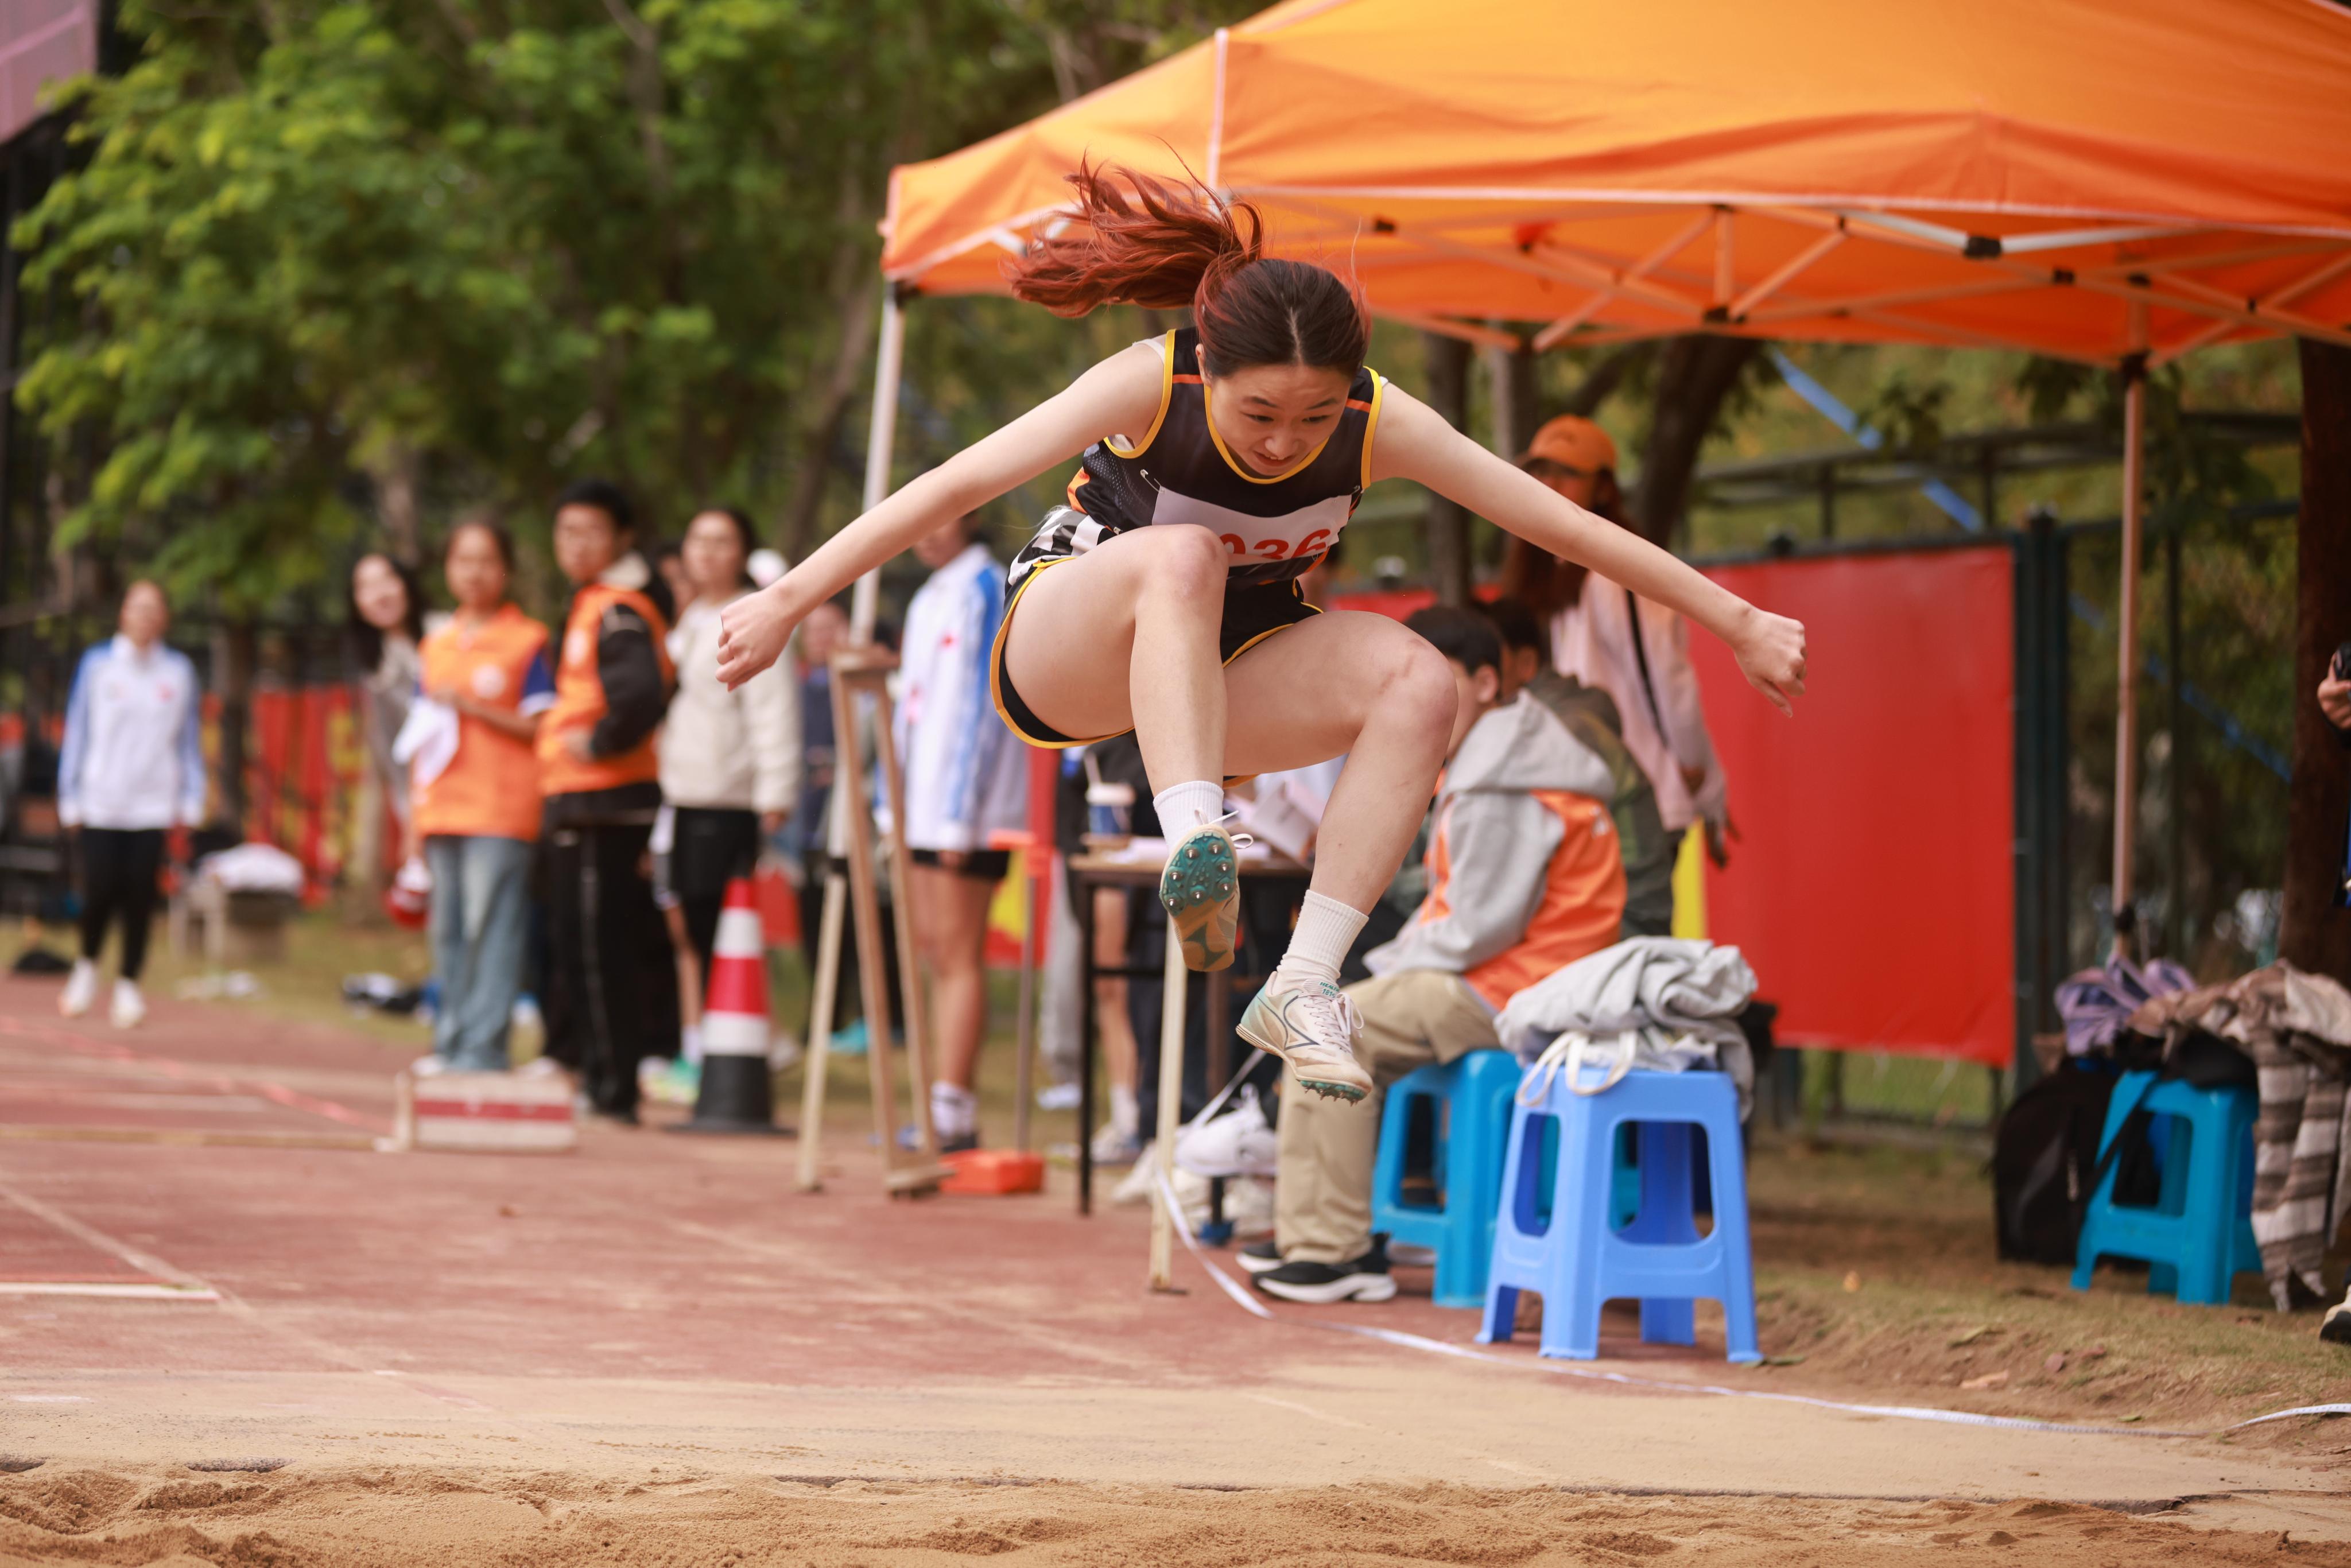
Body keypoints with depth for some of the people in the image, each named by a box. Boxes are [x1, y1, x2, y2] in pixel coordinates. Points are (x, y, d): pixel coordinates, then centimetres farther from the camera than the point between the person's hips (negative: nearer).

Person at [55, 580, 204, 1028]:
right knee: (100, 892, -6)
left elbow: (189, 739, 13)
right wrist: (71, 801, 3)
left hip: (153, 806, 1)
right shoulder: (96, 664, 4)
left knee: (140, 898, -3)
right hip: (100, 803, -1)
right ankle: (87, 966, 21)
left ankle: (128, 985, 9)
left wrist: (190, 802, 7)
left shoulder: (178, 671, 8)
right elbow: (76, 733, 6)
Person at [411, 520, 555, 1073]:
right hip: (442, 810, 6)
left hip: (500, 813, -6)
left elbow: (541, 728, -6)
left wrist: (471, 708, -14)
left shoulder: (527, 642, -1)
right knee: (448, 932, 7)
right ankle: (450, 1042, 12)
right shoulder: (437, 645, 17)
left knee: (490, 928, -10)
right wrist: (417, 814, 16)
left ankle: (484, 1046, -10)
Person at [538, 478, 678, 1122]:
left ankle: (611, 1089, -4)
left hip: (601, 803, -10)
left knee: (594, 947, -7)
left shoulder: (617, 612, -14)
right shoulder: (590, 604, 18)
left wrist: (599, 742, -17)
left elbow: (641, 693, -30)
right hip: (577, 800, 10)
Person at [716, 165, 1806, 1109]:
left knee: (1418, 683, -26)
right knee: (1182, 556, -37)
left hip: (1222, 678, 3)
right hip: (1067, 660, -3)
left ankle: (1306, 986, -26)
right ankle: (1196, 848, -53)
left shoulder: (1379, 423, -19)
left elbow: (1566, 525, -14)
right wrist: (791, 598, -28)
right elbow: (958, 485, -25)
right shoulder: (1152, 383, -26)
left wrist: (1738, 623, -9)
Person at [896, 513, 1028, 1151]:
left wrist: (960, 818, -17)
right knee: (934, 951, 8)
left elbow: (984, 704, -14)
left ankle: (953, 1112, -9)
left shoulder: (986, 590, -8)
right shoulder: (929, 600, 20)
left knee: (957, 956, -8)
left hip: (968, 811, -9)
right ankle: (948, 1111, 10)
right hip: (923, 805, 9)